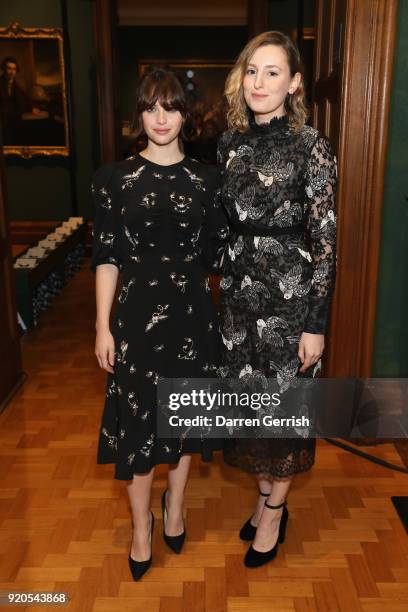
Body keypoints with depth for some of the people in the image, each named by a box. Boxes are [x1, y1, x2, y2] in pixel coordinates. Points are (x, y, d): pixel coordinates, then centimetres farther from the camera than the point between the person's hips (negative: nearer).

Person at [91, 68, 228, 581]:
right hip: (137, 313, -1)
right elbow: (106, 257, -4)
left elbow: (217, 252, 7)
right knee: (138, 416, 7)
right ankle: (140, 526, 28)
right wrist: (103, 326, -7)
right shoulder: (114, 177, -2)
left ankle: (175, 505, 38)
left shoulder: (205, 179, 2)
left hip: (192, 313, 2)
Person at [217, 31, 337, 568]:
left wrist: (316, 324, -13)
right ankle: (266, 498, 37)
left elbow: (325, 240, -12)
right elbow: (224, 223, 11)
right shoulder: (231, 142, 5)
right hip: (238, 289, 5)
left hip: (289, 292, -5)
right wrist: (224, 288, 12)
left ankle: (273, 513, 30)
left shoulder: (311, 147, -11)